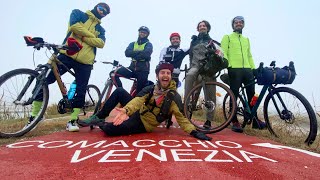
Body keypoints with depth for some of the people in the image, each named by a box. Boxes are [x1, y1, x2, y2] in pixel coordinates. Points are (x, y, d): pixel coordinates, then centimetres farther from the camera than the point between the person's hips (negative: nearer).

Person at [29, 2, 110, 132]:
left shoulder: (100, 29, 20)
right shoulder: (78, 13, 14)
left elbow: (101, 43, -2)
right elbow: (74, 25, -10)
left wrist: (83, 36, -11)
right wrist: (91, 35, -3)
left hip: (85, 62, 2)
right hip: (67, 55, -1)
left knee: (80, 92, -3)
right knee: (45, 79, -4)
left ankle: (72, 121, 10)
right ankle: (34, 115, 10)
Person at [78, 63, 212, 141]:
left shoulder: (174, 97, -14)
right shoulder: (149, 89, -2)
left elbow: (181, 117, -16)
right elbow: (138, 100, -19)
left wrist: (194, 132, -33)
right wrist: (126, 110, -41)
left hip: (143, 124, -5)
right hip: (137, 113, 5)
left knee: (109, 130, -24)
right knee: (119, 91, -5)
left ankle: (101, 123, 13)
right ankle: (98, 118, 5)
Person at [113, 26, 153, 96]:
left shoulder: (148, 44, 6)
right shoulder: (133, 44, 17)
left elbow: (146, 54, -16)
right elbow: (127, 53, -4)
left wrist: (134, 55, -10)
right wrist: (139, 52, -13)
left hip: (143, 70, -3)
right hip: (132, 68, 3)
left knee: (140, 91, -3)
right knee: (116, 73, -18)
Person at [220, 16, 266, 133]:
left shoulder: (246, 39, 27)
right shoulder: (227, 37, 11)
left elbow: (249, 56, 25)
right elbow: (223, 53, -2)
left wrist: (254, 68, 14)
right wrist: (228, 65, -17)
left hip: (247, 69, 5)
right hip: (234, 69, -5)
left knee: (252, 94, 4)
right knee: (234, 95, -5)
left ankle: (255, 120, 14)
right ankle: (235, 122, 1)